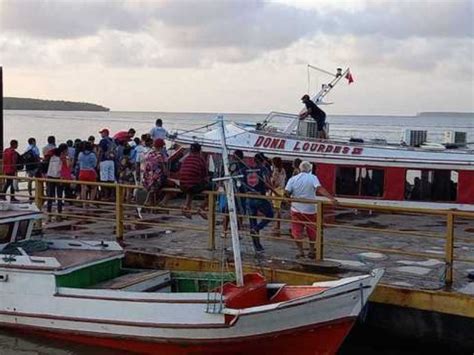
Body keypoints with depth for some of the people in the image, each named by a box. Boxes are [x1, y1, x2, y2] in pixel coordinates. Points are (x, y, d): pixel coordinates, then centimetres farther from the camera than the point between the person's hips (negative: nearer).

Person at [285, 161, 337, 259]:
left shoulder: (293, 179, 0)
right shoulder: (313, 178, -7)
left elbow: (286, 193, -8)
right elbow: (320, 189, -22)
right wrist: (331, 198, -30)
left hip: (296, 209, 1)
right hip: (310, 210, -1)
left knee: (297, 232, 9)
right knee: (312, 232, 15)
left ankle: (300, 251, 6)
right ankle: (311, 251, 19)